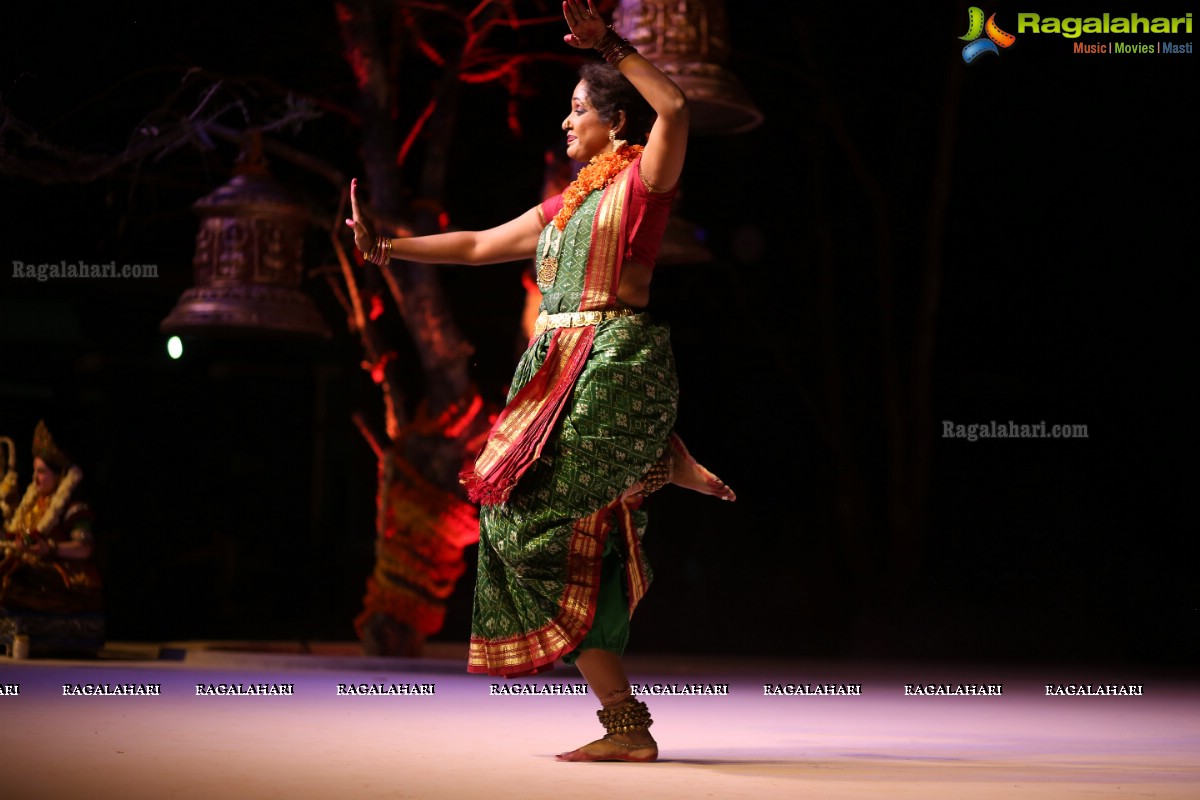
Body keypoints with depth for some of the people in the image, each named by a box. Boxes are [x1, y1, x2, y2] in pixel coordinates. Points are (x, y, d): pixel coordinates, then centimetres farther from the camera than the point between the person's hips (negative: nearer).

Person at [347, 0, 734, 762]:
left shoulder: (643, 181, 1)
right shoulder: (565, 205, 22)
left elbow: (674, 107, -18)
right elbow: (477, 246, 28)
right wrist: (387, 248, 26)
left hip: (615, 366, -8)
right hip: (559, 373, 8)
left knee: (538, 514, -20)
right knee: (575, 551, 1)